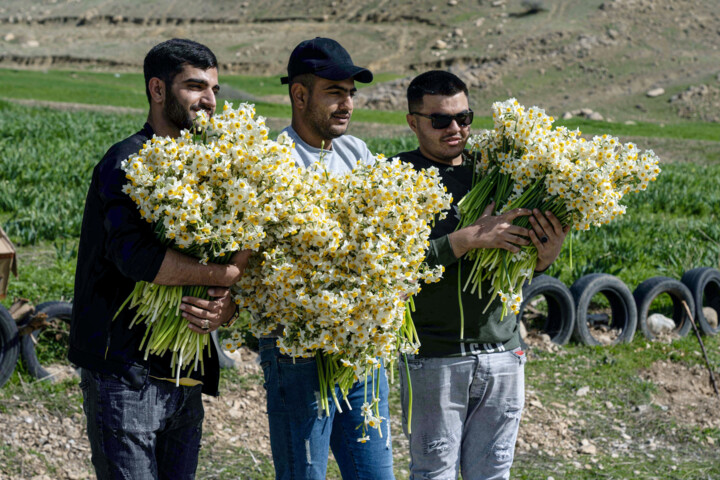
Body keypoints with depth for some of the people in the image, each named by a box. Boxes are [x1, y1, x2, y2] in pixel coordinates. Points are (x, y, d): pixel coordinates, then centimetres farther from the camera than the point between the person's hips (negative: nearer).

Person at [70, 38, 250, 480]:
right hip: (126, 373, -7)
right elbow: (134, 255, -26)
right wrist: (225, 274, -24)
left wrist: (226, 308, -15)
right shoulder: (128, 162, -9)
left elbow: (239, 259, 7)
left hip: (186, 379, 7)